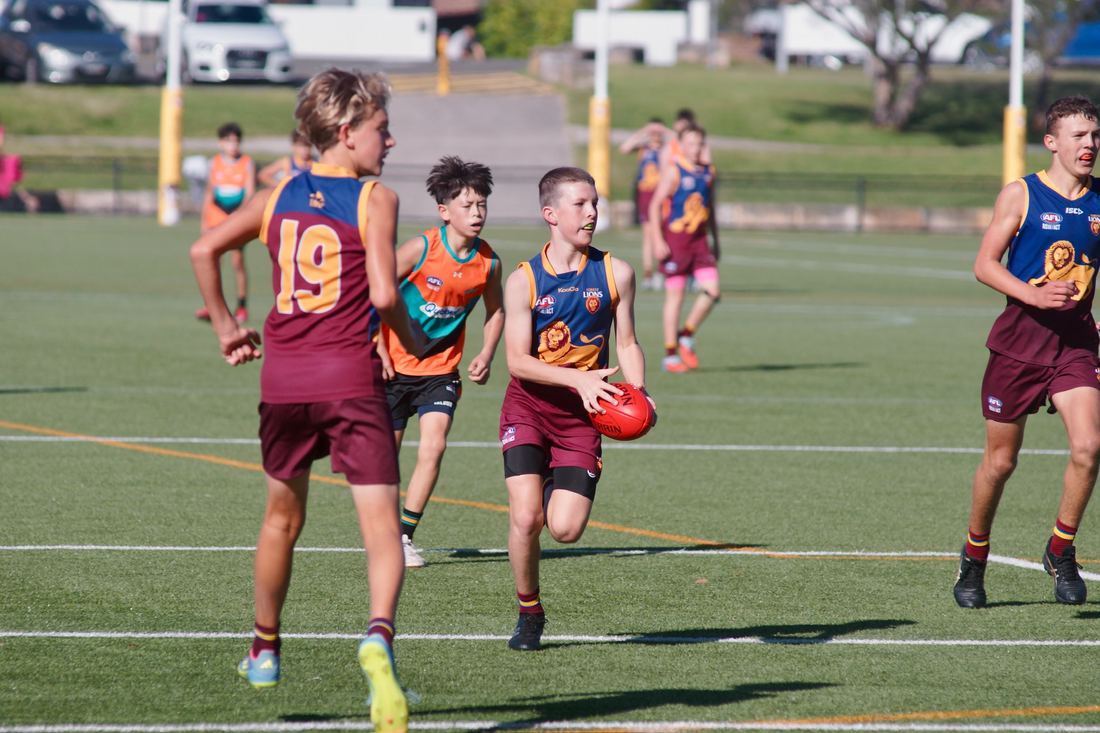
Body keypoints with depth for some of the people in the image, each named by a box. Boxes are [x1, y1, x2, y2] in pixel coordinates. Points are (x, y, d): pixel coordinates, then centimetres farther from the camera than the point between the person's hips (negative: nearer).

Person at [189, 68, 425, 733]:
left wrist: (225, 326, 18)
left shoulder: (278, 197, 10)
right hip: (351, 378, -5)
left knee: (283, 517, 24)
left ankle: (265, 652, 37)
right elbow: (384, 293, -14)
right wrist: (413, 341, 4)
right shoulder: (376, 200, -5)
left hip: (283, 376, 5)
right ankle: (379, 635, -35)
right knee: (381, 524, -9)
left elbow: (204, 249, 8)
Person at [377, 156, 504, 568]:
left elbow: (495, 311, 13)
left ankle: (406, 535, -5)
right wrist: (380, 349, -12)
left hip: (441, 368, 2)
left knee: (434, 446, -16)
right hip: (396, 365, -2)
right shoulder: (421, 249, -17)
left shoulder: (488, 262, -5)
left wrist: (486, 356, 0)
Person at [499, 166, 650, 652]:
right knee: (525, 518, -17)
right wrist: (578, 378, -25)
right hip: (528, 407, -2)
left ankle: (558, 489, 27)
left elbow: (626, 343, 8)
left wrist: (638, 393, -11)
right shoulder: (523, 281, -7)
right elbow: (517, 360, -11)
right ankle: (528, 613, 8)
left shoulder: (615, 274, 0)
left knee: (565, 529, -11)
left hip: (582, 413, 2)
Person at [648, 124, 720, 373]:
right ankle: (670, 355, 6)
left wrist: (716, 242, 20)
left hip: (699, 240, 5)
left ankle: (687, 336, 12)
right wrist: (658, 241, -16)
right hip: (675, 238, -5)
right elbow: (655, 205, -9)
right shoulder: (673, 171, -7)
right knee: (675, 296, -1)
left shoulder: (708, 172, 11)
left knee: (712, 291, -8)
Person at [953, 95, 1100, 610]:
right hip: (1020, 338, -2)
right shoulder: (1021, 195, -3)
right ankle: (974, 557, 28)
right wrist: (1035, 295, -19)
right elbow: (984, 265, -6)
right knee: (1000, 460, 6)